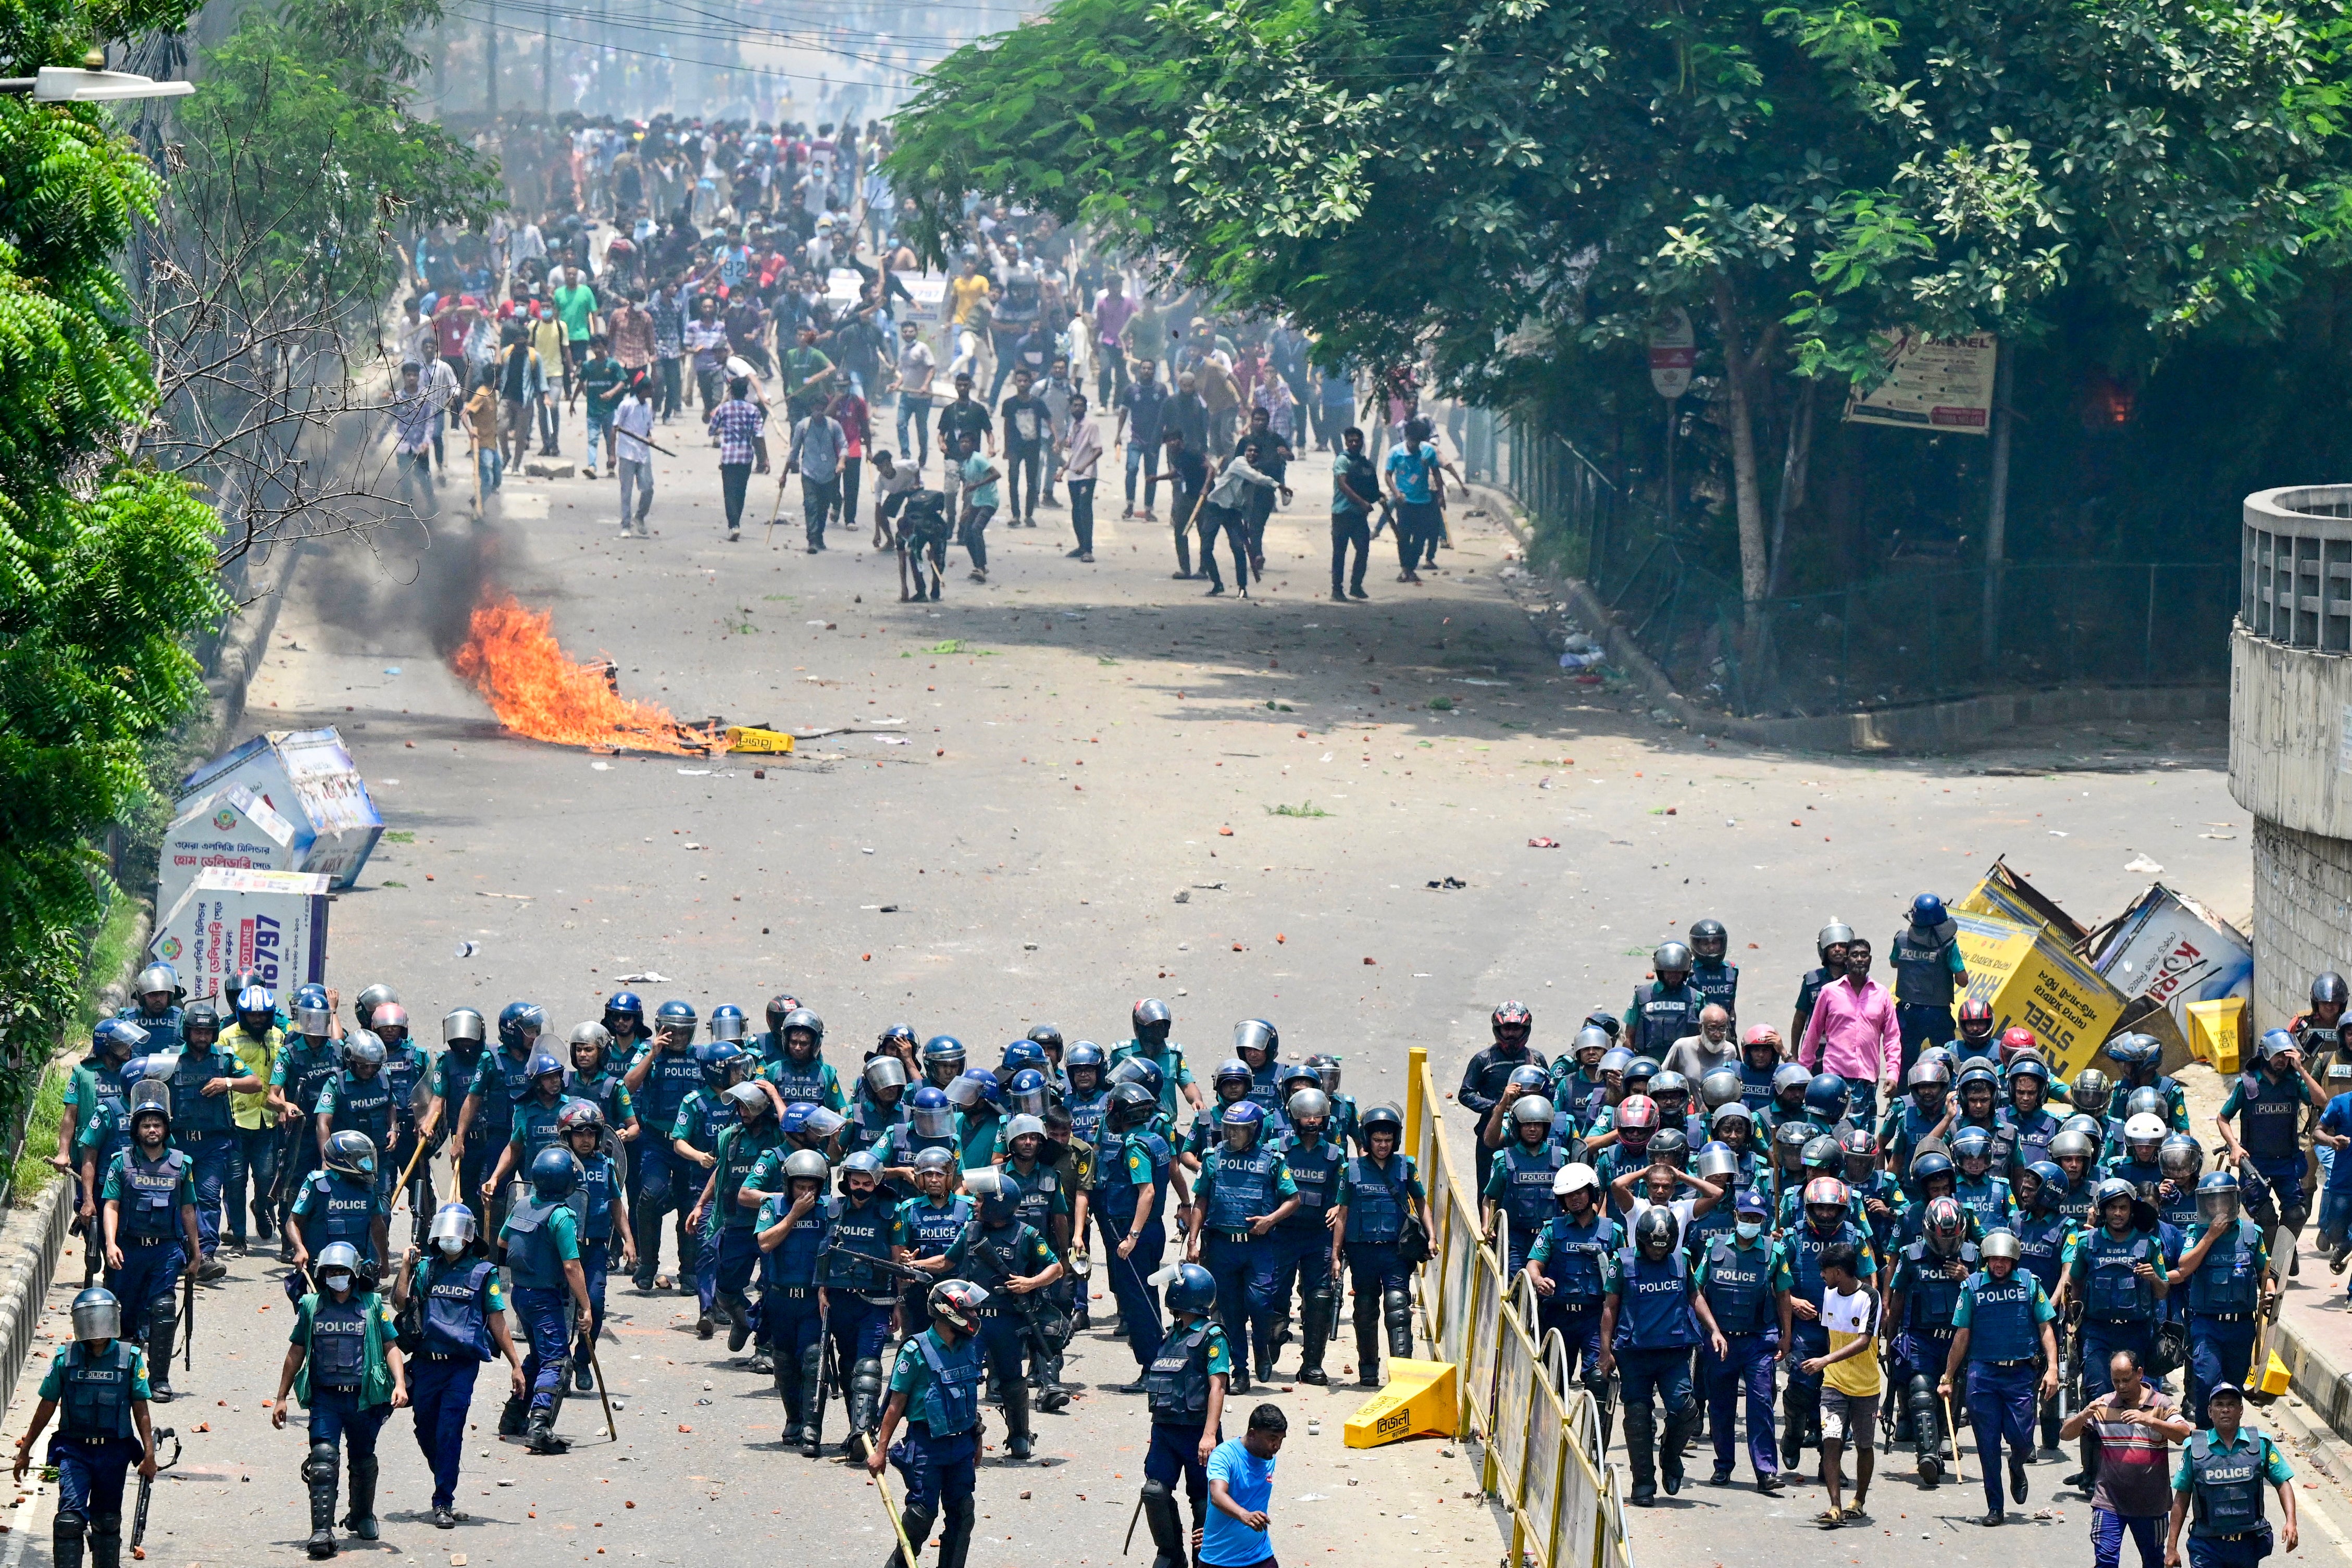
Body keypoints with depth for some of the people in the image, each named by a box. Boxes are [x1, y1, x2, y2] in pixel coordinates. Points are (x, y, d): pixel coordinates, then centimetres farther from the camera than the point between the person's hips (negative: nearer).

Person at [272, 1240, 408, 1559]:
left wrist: (400, 1384, -12)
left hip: (363, 1398, 0)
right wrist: (281, 1398, 15)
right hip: (325, 1397, 0)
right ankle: (322, 1531, -22)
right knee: (323, 1457, -17)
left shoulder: (373, 1305, 5)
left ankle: (362, 1516, 40)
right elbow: (296, 1352, 15)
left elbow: (391, 1347, 4)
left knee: (363, 1460, 14)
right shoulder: (312, 1306, 9)